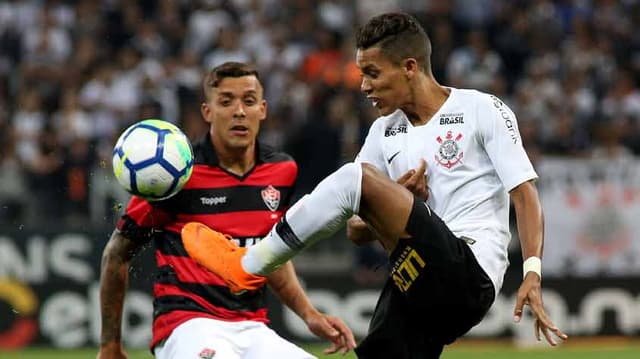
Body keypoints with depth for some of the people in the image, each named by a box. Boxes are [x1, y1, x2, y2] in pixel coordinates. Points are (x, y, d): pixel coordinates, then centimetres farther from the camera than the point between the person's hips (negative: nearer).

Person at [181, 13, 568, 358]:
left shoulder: (483, 111, -1)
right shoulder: (385, 131, 18)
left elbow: (525, 195, -7)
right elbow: (358, 232, 19)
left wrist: (533, 273, -21)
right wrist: (395, 199, -4)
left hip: (471, 275, -8)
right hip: (424, 289, 8)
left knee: (355, 177, -19)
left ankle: (247, 266, -7)